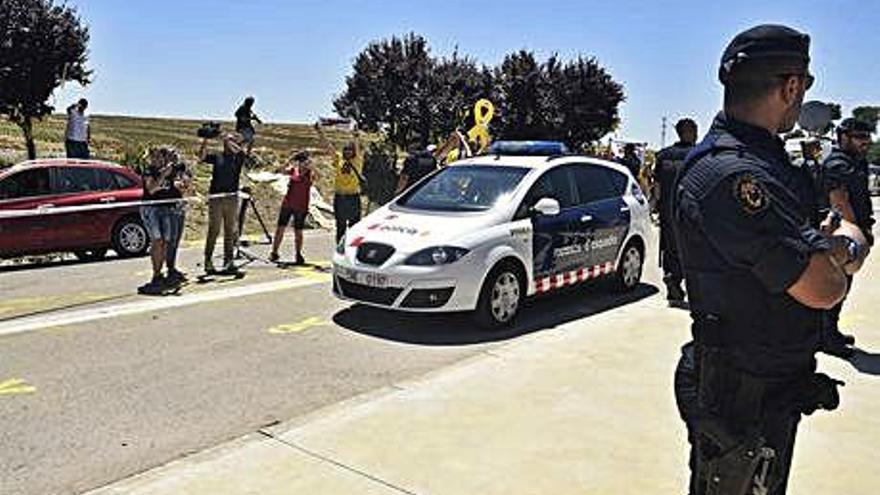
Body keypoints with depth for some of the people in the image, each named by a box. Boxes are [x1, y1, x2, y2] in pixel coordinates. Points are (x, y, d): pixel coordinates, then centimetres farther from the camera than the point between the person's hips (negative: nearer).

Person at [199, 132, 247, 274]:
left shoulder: (238, 157, 9)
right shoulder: (217, 156, 12)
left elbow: (240, 151, -13)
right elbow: (202, 156, -3)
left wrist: (228, 139, -13)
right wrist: (205, 141, -13)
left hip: (232, 197, 1)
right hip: (216, 197, 0)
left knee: (230, 231, 5)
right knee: (213, 231, -4)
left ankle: (228, 261, 11)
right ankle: (208, 261, -1)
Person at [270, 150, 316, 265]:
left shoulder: (309, 173, -5)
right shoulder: (293, 170, 1)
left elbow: (315, 178, -27)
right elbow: (284, 170, -18)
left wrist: (310, 167, -39)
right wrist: (291, 158, -28)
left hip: (301, 207, -2)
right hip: (287, 204, 2)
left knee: (298, 231, 5)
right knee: (280, 228, 3)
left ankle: (298, 255, 16)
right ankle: (274, 252, 11)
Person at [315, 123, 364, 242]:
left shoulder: (358, 160, 0)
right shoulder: (338, 159, 6)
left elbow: (357, 147, -15)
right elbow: (327, 145, 3)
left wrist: (356, 135, -29)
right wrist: (319, 131, -3)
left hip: (353, 198, -2)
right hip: (339, 198, 2)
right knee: (340, 227, 10)